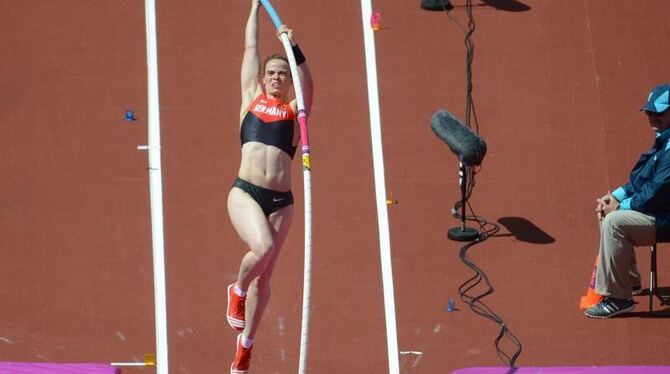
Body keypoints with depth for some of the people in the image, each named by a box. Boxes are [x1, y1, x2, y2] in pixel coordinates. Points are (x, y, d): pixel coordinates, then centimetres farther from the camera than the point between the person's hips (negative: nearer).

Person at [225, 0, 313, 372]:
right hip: (245, 191, -1)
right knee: (263, 247, -26)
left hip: (281, 199, 1)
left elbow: (307, 82, -5)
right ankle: (237, 291, 5)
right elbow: (251, 45, 21)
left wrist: (295, 49, -18)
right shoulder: (251, 97, 15)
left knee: (264, 275, 4)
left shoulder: (294, 110, 14)